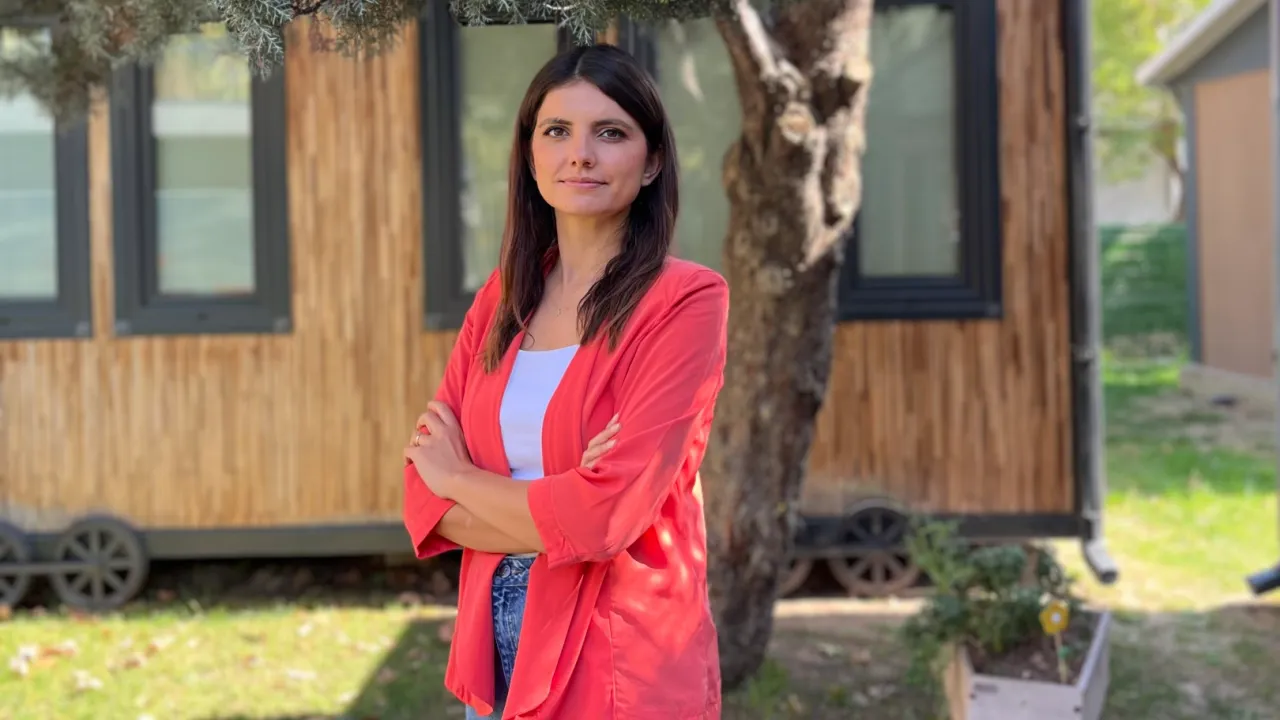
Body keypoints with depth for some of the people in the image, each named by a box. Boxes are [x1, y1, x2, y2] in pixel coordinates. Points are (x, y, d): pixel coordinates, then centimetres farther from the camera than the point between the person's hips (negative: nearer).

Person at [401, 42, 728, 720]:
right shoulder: (501, 298, 5)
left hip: (622, 663, -5)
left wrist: (460, 478, -5)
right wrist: (559, 506, -17)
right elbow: (427, 501, 0)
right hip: (494, 638, 5)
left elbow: (605, 514, -21)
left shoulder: (687, 300, -13)